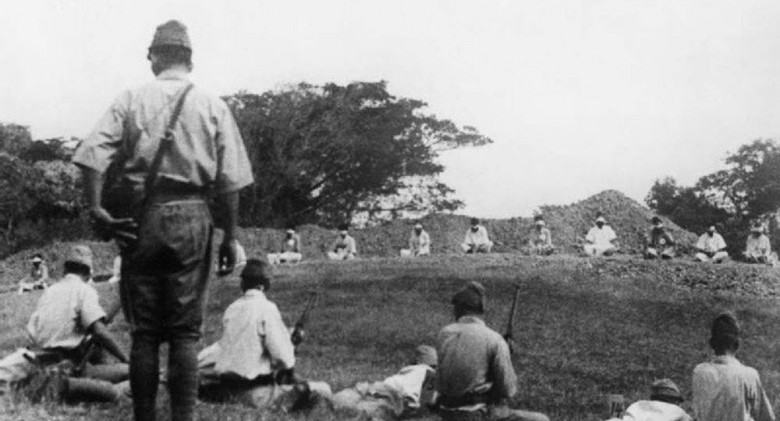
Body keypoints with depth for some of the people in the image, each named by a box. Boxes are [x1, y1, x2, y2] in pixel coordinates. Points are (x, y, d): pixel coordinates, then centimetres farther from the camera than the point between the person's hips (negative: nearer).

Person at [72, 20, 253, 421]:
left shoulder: (130, 100, 5)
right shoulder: (213, 106, 6)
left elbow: (93, 156, -8)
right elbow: (229, 182, 2)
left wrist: (96, 209, -8)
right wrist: (229, 237, 6)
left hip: (142, 218, 0)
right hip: (192, 218, 0)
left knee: (144, 330, 8)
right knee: (185, 331, 5)